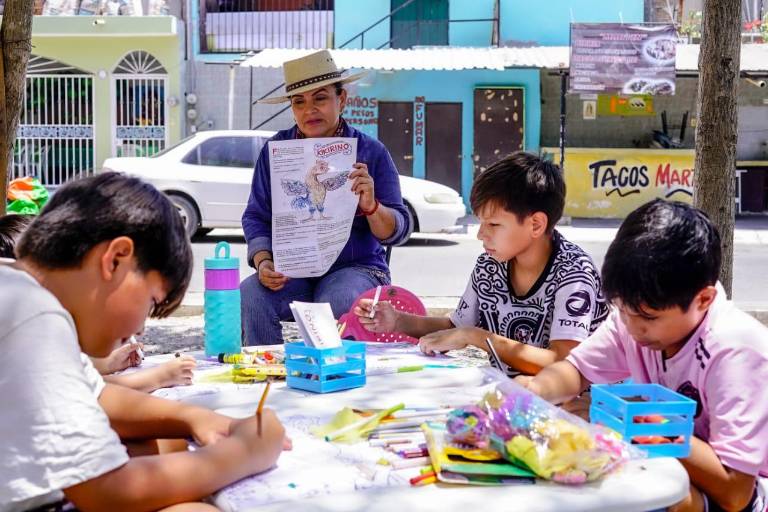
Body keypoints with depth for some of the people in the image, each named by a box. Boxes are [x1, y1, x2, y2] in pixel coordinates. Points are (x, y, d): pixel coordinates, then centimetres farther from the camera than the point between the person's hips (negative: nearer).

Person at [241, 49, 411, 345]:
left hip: (355, 268, -2)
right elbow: (256, 216, 9)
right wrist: (263, 262, -10)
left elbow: (397, 231, 0)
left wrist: (371, 206, -21)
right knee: (249, 295, -28)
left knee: (338, 302, -35)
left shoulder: (371, 152, 1)